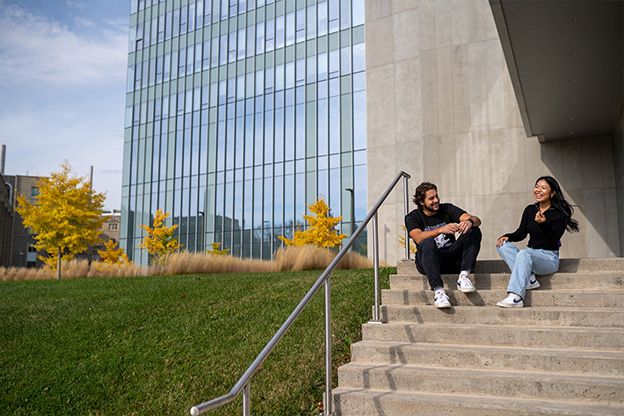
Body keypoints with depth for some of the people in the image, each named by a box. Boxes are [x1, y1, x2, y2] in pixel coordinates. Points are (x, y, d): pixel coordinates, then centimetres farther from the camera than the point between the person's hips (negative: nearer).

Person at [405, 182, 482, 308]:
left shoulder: (447, 209, 7)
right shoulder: (412, 217, 0)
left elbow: (477, 220, -6)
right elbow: (418, 238, -22)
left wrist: (469, 221, -31)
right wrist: (441, 230, -37)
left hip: (451, 258, 3)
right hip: (429, 261, -3)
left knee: (474, 231, -15)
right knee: (428, 243, -35)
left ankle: (464, 276, -25)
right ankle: (438, 291, -43)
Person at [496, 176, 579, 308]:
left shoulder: (559, 214, -8)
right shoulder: (530, 210, 9)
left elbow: (553, 241, -17)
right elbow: (521, 233, 12)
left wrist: (542, 224, -30)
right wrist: (507, 236, -8)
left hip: (549, 258, -7)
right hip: (530, 254, 7)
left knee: (524, 253, -37)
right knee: (502, 245, -15)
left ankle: (516, 298, -45)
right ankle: (529, 279, -24)